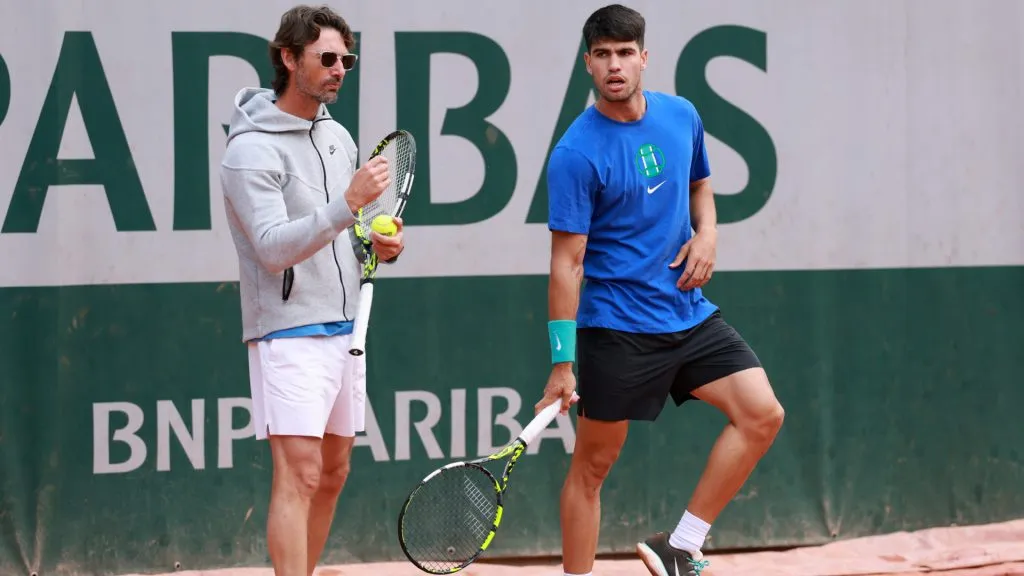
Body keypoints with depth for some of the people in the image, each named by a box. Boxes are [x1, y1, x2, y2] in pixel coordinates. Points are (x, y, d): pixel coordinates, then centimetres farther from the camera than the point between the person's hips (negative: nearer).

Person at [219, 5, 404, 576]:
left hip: (345, 330, 8)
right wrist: (348, 203, -32)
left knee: (332, 474, 12)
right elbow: (274, 247, -22)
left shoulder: (339, 137, 13)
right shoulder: (252, 149, -13)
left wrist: (382, 245, 2)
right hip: (290, 336, -8)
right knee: (298, 475, -14)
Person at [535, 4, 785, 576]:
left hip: (689, 313, 5)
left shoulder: (682, 116, 2)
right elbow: (567, 262, -15)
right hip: (616, 329, -5)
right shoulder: (577, 154, -15)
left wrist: (707, 233, 0)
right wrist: (561, 364, -16)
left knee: (763, 415, -8)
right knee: (593, 464, 2)